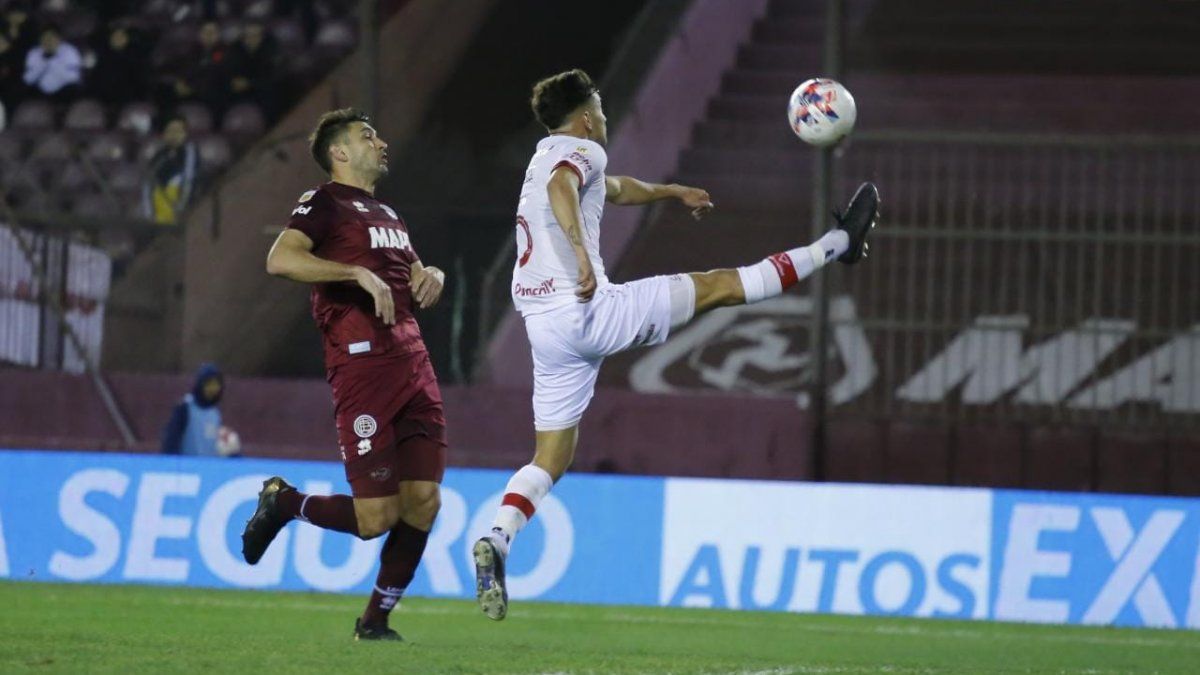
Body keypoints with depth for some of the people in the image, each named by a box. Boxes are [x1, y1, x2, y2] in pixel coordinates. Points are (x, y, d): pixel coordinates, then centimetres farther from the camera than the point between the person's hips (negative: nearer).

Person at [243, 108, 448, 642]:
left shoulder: (388, 215, 25)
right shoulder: (324, 203, -1)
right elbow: (280, 259, -17)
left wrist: (430, 277, 13)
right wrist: (359, 273, -23)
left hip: (413, 359, 8)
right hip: (363, 362, -8)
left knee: (424, 503, 0)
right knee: (377, 517, -12)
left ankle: (376, 619, 12)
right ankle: (283, 503, 14)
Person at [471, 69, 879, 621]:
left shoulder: (546, 158, 28)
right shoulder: (580, 151, 0)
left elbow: (616, 189, 47)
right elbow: (562, 188, -26)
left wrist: (676, 192, 62)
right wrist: (580, 247, -42)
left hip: (544, 327, 8)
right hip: (588, 309, -8)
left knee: (551, 459, 6)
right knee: (717, 286, 4)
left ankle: (495, 540, -16)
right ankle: (838, 243, 14)